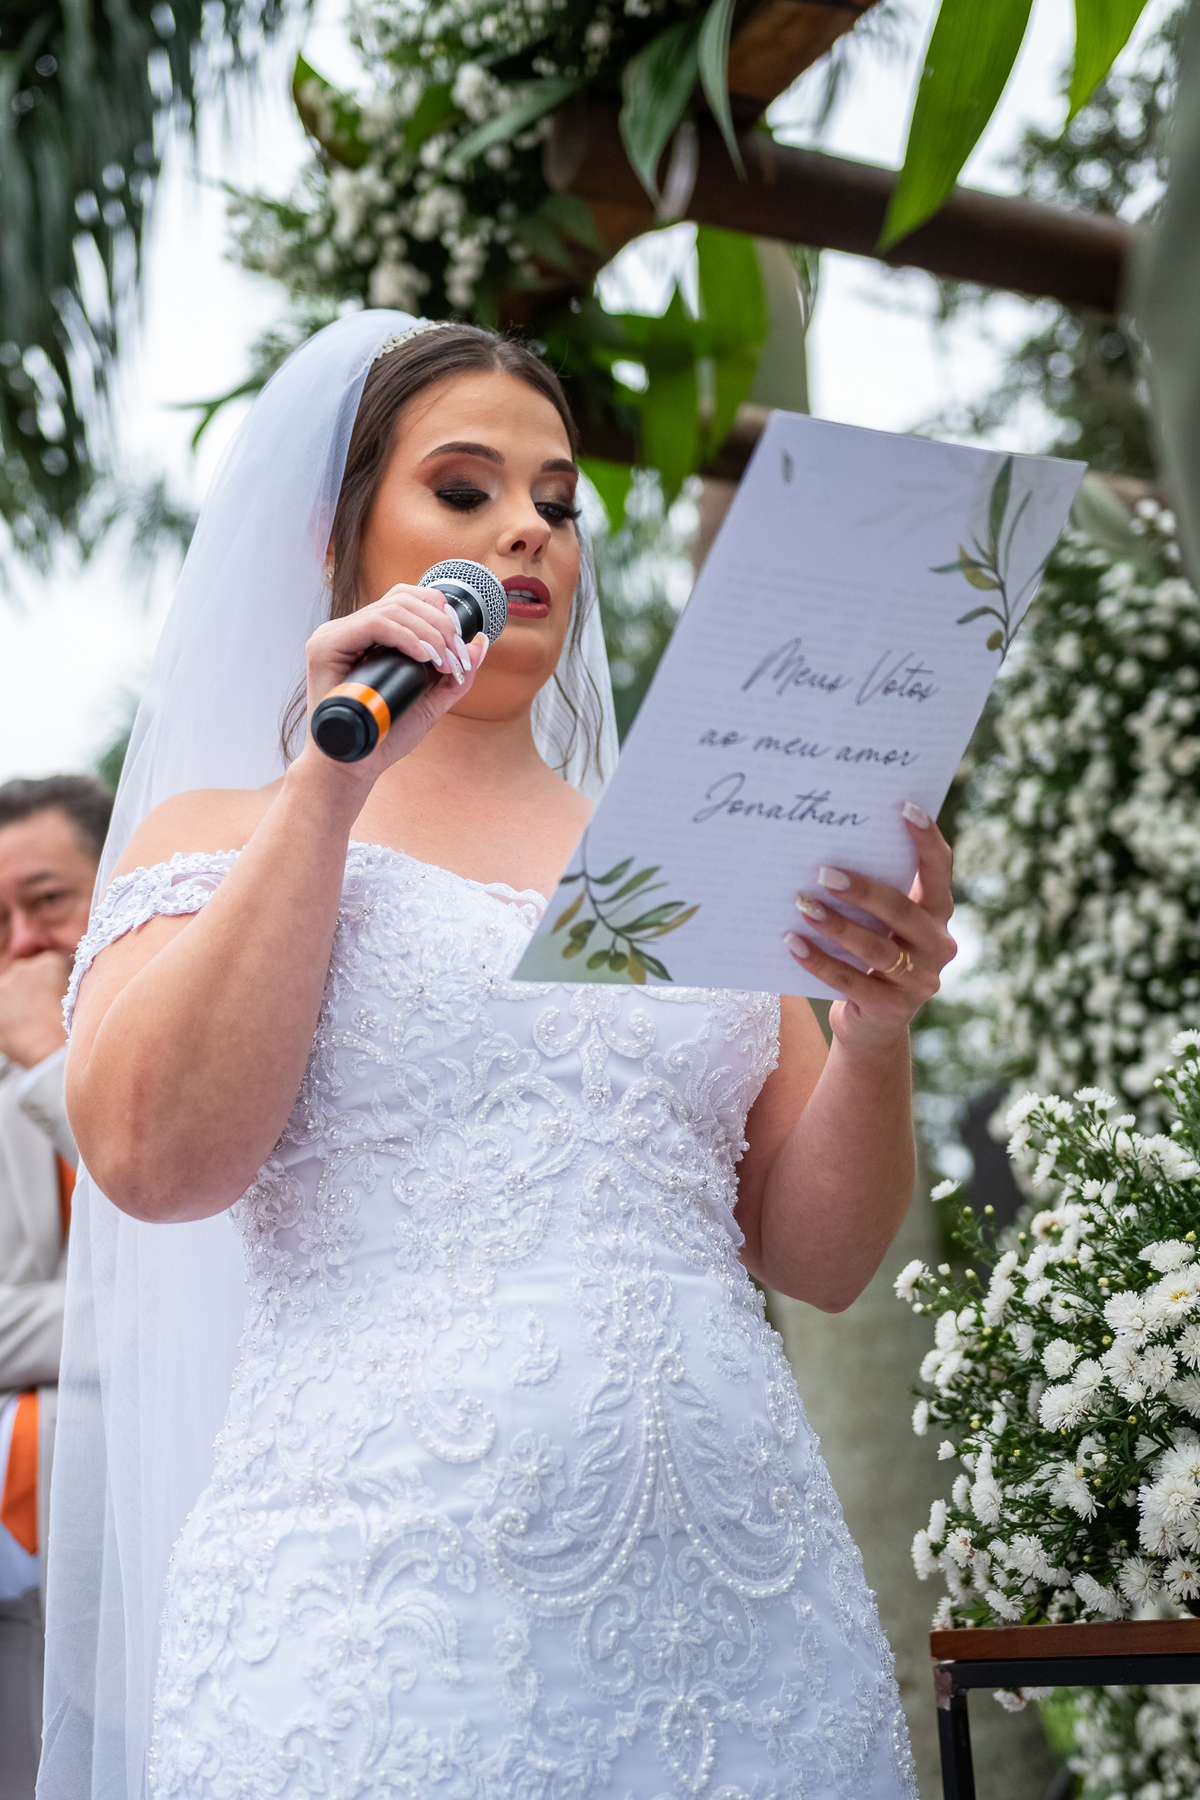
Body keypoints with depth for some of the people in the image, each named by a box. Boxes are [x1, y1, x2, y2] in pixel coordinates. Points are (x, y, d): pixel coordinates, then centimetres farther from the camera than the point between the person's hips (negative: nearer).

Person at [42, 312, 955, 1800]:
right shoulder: (222, 836, 7)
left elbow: (818, 1261, 12)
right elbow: (155, 1158, -10)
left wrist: (874, 1039, -7)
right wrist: (335, 782, -8)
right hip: (382, 1607, -3)